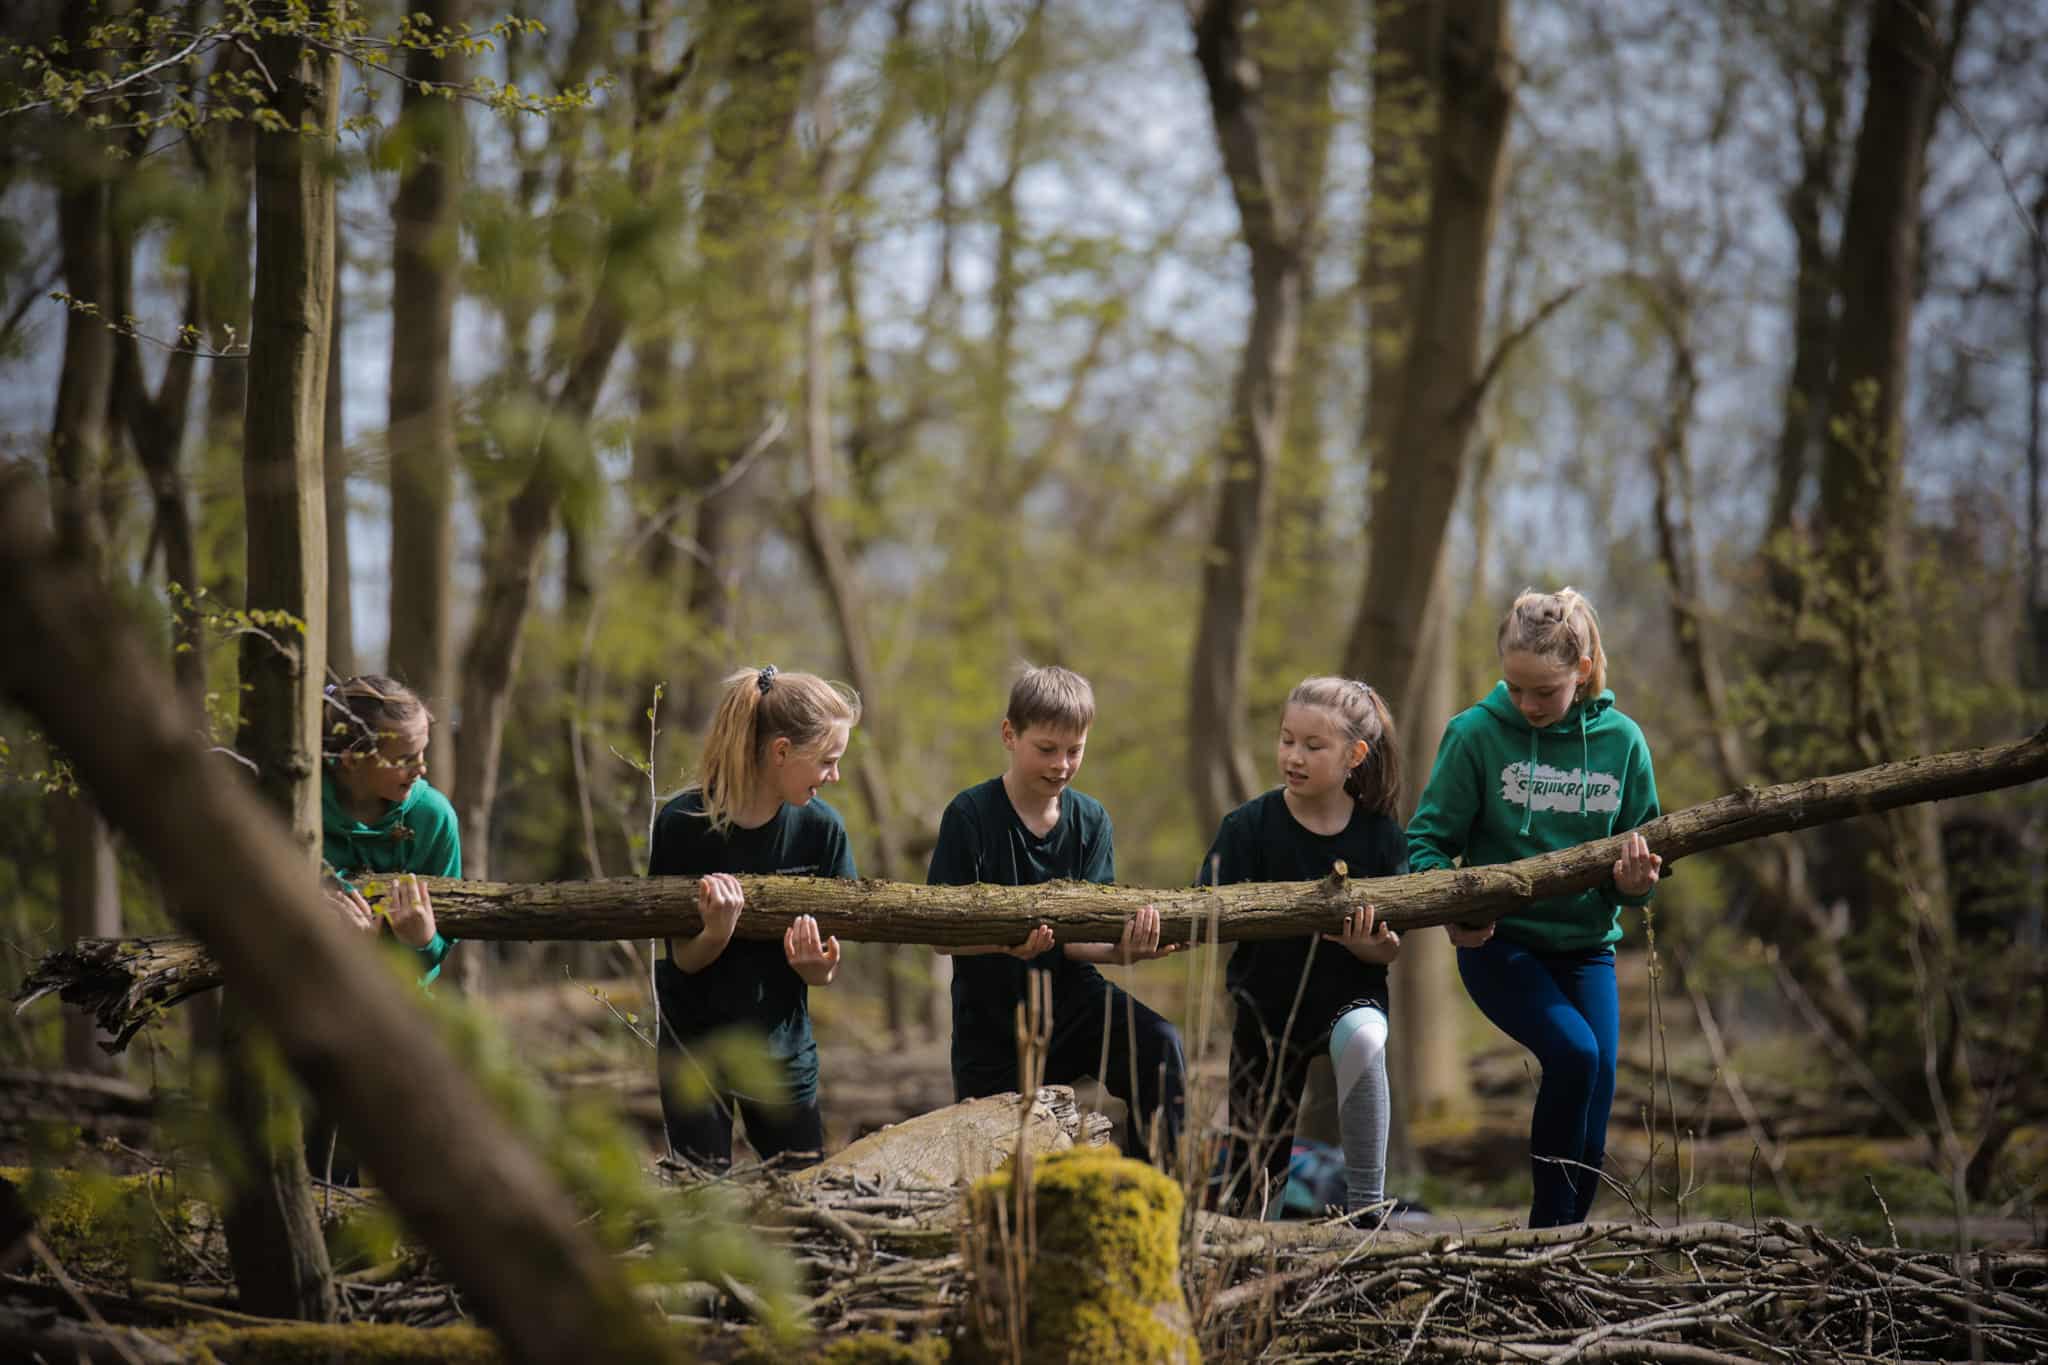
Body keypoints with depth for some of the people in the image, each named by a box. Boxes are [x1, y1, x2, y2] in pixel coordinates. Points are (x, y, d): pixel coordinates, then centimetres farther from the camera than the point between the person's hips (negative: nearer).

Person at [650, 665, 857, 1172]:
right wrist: (718, 931, -34)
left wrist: (817, 966, -27)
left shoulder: (819, 827, -8)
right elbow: (684, 959, -13)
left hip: (784, 1048, 2)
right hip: (695, 1049, -2)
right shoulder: (684, 824, -16)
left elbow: (825, 968, -4)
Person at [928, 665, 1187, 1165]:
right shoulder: (970, 815, -12)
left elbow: (1075, 938, -7)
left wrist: (1120, 950, -31)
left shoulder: (1090, 820, -1)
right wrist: (1005, 942, -38)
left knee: (1158, 1045, -25)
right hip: (991, 1014, -2)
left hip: (1069, 994, 2)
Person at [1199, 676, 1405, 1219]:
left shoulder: (1380, 836, -9)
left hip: (1348, 991, -1)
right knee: (1253, 1168, 6)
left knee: (1362, 1039, -36)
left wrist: (1365, 944, -31)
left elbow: (1390, 950, -7)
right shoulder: (1250, 826, -9)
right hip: (1267, 999, 1)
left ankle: (1366, 1206, -27)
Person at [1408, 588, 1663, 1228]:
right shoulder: (1477, 732, -7)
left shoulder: (1621, 741, 1)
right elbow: (1427, 841, -3)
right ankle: (1547, 1230, -14)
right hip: (1499, 942, -3)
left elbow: (1641, 856, 8)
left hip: (1586, 947, 3)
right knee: (1575, 1051, -28)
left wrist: (1634, 882, -16)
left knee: (1592, 1134, -2)